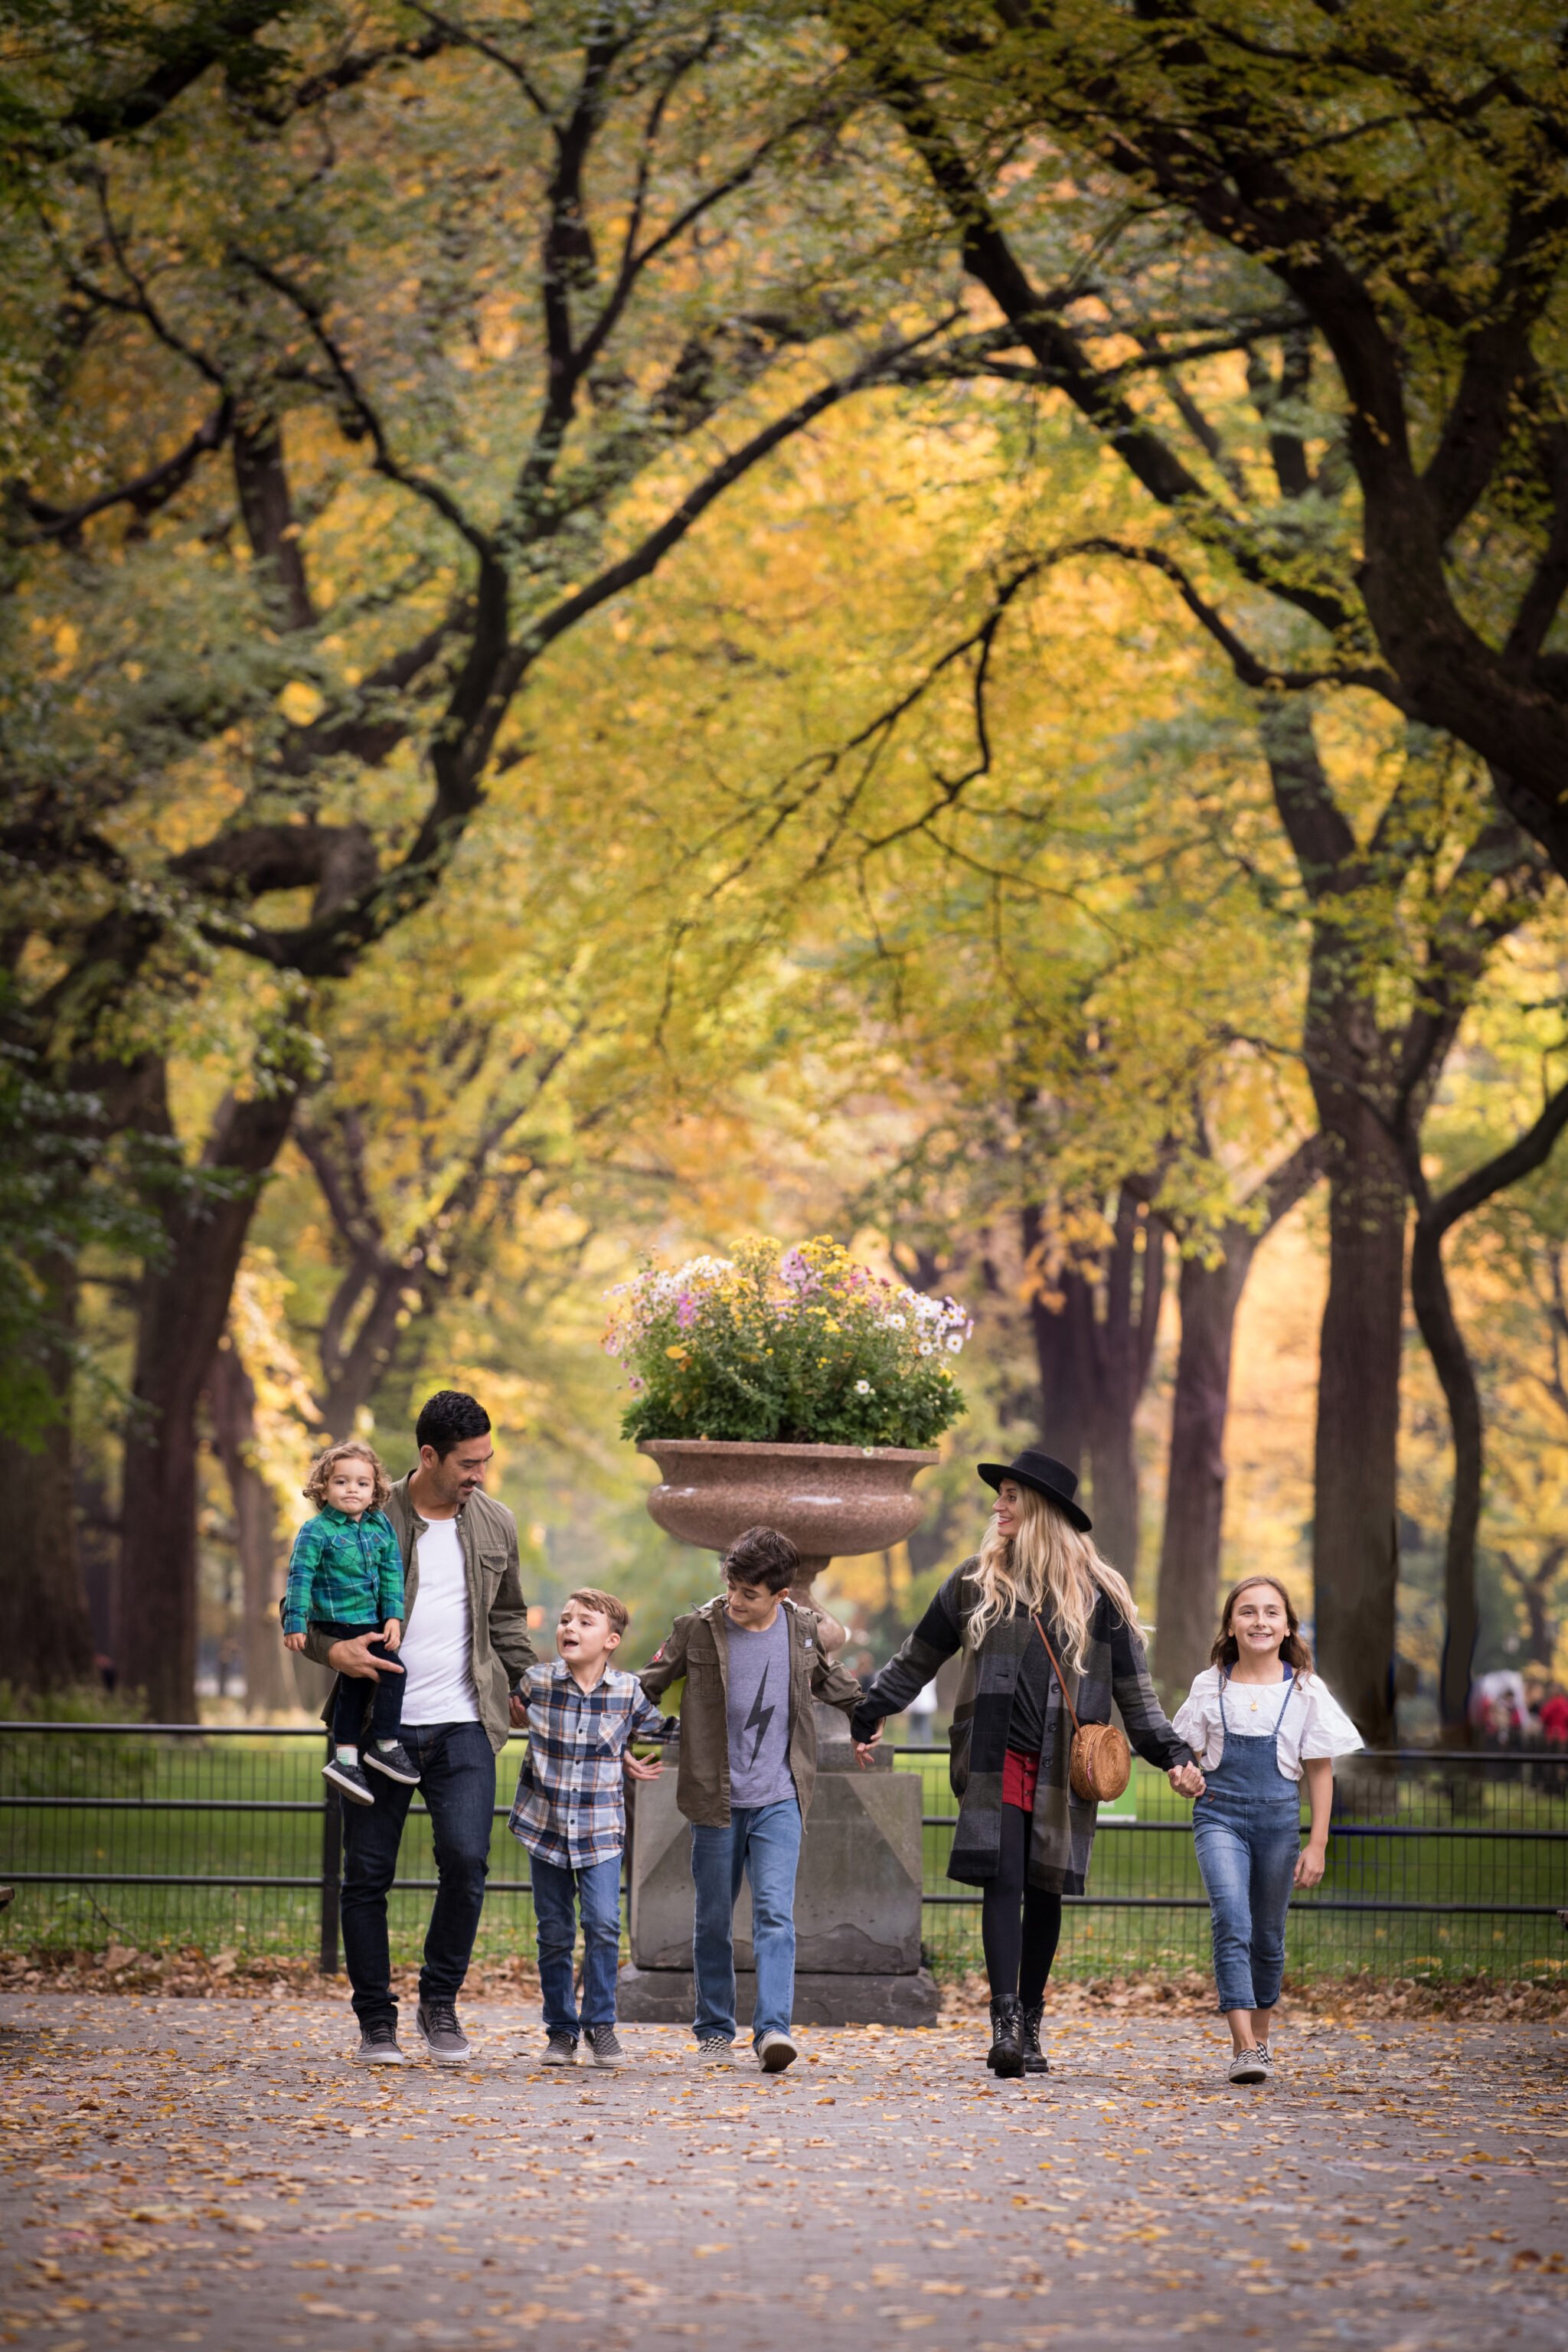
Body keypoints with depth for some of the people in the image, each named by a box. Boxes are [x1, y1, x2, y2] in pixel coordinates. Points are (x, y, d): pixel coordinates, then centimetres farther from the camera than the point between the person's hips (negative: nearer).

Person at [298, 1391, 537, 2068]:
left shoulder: (496, 1526, 10)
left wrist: (523, 1688, 18)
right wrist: (331, 1649, -17)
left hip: (464, 1728, 2)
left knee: (466, 1859, -13)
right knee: (366, 1874, 0)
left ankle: (440, 2001, 6)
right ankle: (376, 2023, 13)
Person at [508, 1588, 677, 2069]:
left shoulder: (629, 1692, -3)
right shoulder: (536, 1683, -4)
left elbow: (664, 1730, 14)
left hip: (600, 1832, -1)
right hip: (546, 1829, 1)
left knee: (603, 1925, -14)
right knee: (554, 1934, 6)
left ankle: (599, 2023, 1)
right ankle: (561, 2029, 17)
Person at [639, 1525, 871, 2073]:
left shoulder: (807, 1631, 1)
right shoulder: (697, 1630, -4)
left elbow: (837, 1682, 21)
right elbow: (648, 1688, 7)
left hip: (779, 1800, 0)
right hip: (715, 1799, 0)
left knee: (775, 1913, -14)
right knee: (713, 1920, 8)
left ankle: (774, 2029, -21)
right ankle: (715, 2031, 21)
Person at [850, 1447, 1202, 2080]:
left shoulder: (1095, 1593, 6)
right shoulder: (977, 1580, 9)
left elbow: (1133, 1689, 10)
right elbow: (918, 1658, 17)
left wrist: (1172, 1754, 2)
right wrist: (864, 1717, 17)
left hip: (1064, 1768, 0)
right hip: (996, 1761, 0)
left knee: (1045, 1892, 3)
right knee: (1002, 1883, -13)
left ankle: (1029, 2027, 12)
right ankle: (1004, 2022, -17)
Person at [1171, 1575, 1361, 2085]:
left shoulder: (1306, 1691, 0)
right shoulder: (1210, 1686, 2)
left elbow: (1320, 1772, 4)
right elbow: (1188, 1752, 11)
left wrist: (1317, 1844, 0)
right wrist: (1181, 1774, -13)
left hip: (1278, 1817, 1)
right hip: (1220, 1814, -1)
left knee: (1267, 1936, 10)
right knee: (1231, 1919, -18)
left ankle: (1259, 2039, 29)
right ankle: (1245, 2046, -24)